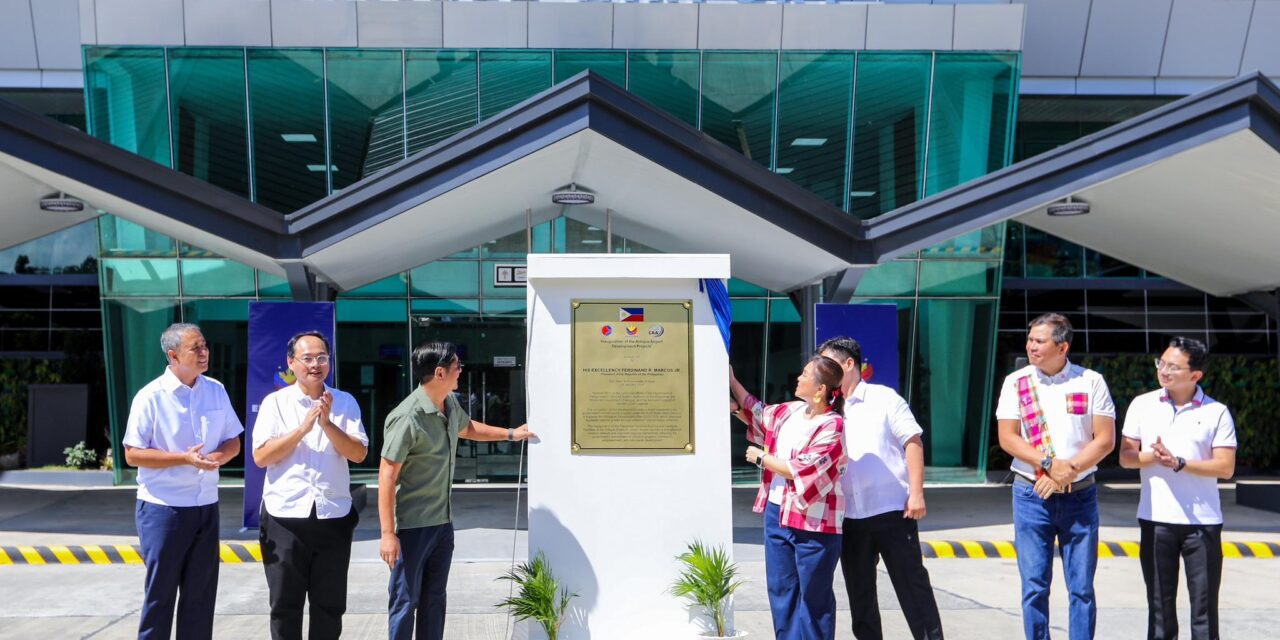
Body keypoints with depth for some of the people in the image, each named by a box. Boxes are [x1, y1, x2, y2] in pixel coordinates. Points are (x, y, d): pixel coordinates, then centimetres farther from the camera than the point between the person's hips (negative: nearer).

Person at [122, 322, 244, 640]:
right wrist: (185, 458, -21)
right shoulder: (151, 396, -10)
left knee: (201, 592, 11)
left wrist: (220, 455, -12)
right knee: (160, 592, 5)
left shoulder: (216, 390, 5)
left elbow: (233, 442, 11)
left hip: (206, 506, 5)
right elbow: (132, 454, -11)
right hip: (162, 507, -5)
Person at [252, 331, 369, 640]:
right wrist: (302, 429, -16)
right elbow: (260, 456, -8)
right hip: (286, 517, -1)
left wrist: (327, 424, -17)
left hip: (333, 517, 1)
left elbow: (359, 453, -4)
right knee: (285, 604, 10)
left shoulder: (345, 402, 4)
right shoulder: (275, 402, 0)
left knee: (330, 604, 11)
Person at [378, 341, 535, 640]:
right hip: (412, 525, -8)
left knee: (434, 597, 17)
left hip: (443, 521, 8)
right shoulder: (407, 418, -24)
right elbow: (387, 476, -22)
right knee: (406, 600, 3)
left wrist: (510, 434, 32)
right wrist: (387, 533, -23)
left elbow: (467, 427, 28)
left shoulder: (450, 403, 3)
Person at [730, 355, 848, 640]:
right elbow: (757, 413, 24)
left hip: (812, 521, -7)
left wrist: (761, 458, -6)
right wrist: (731, 381, 17)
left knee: (814, 595, 5)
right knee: (781, 590, 14)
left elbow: (800, 469, -18)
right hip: (776, 513, 7)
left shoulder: (832, 426, -15)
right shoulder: (790, 411, 6)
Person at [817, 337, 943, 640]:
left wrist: (916, 493, -11)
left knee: (911, 581, 3)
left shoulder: (884, 398, -3)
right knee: (858, 589, 13)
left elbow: (913, 443, -6)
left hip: (892, 510, -5)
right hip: (848, 516, 5)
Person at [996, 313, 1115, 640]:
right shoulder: (1016, 382, 1)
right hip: (1031, 494, 0)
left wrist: (1068, 472, -13)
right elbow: (1007, 438, -4)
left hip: (1080, 495, 0)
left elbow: (1106, 439, -3)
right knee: (1034, 587, 4)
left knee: (1082, 587, 7)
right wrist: (1050, 463, -16)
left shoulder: (1091, 381, 1)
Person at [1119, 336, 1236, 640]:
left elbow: (1225, 467, -7)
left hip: (1203, 521, -1)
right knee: (1160, 603, 11)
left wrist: (1179, 463, -19)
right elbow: (1125, 457, 2)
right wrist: (1153, 456, -18)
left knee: (1204, 604, 5)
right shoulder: (1142, 405, 4)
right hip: (1155, 519, 2)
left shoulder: (1216, 412, -1)